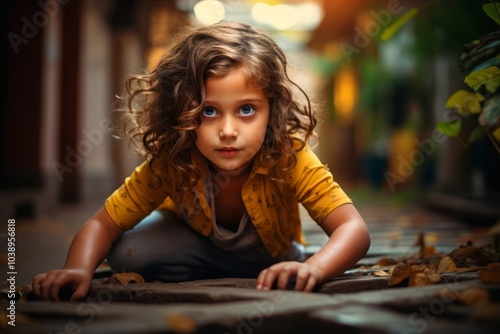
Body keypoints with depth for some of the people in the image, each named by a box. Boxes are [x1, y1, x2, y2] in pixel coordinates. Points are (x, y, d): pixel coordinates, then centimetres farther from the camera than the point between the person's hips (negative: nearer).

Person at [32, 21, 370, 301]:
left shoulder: (290, 158, -36)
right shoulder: (169, 164, -31)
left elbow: (354, 229, -42)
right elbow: (104, 224, -26)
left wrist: (313, 269, -64)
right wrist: (79, 269, -48)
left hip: (268, 254, 2)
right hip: (196, 240, -1)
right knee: (126, 251, -26)